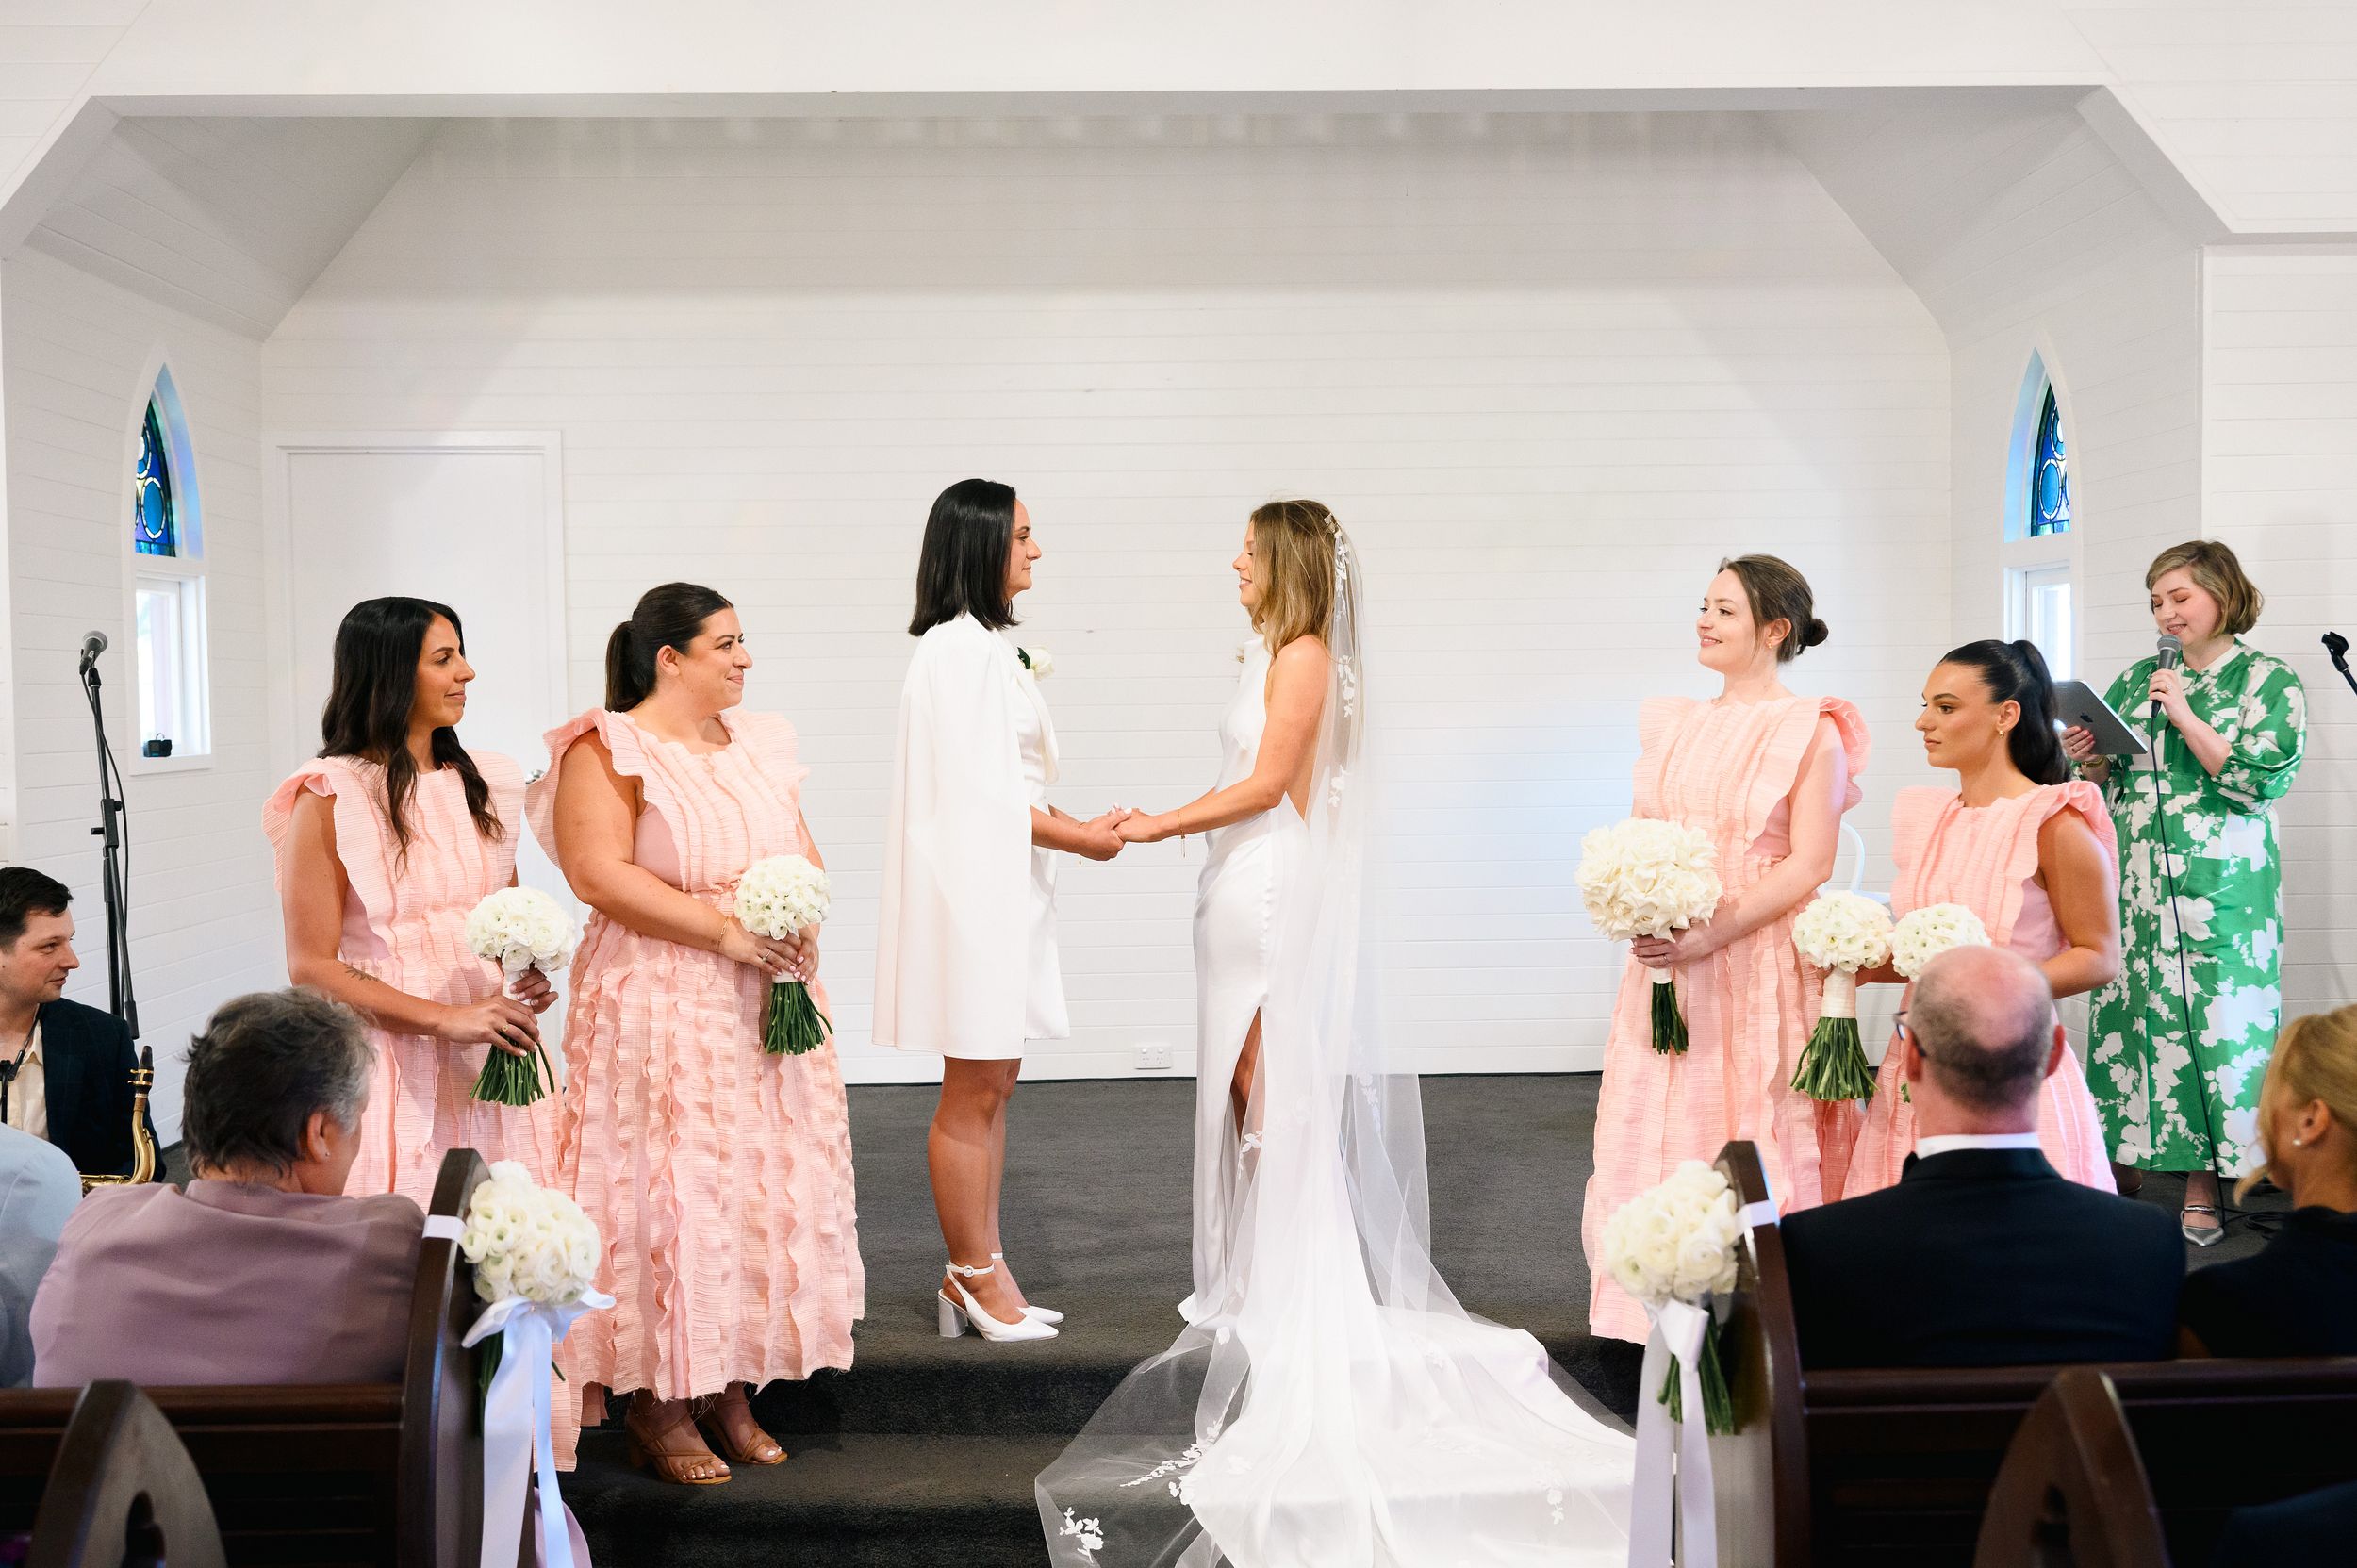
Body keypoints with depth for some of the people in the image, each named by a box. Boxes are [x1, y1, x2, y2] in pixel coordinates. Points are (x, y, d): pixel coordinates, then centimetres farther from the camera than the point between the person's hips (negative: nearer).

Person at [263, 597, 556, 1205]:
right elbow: (311, 968, -10)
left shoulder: (481, 784, 12)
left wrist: (532, 977, 1)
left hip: (494, 1061, 5)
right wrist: (447, 1018, -18)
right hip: (394, 1072, -5)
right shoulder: (330, 797, -6)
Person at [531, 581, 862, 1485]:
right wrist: (727, 930, -20)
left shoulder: (758, 744, 13)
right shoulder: (609, 750, -8)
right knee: (667, 1189, -5)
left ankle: (731, 1393, 18)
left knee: (765, 1186, 8)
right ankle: (657, 1407, 5)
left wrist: (800, 918, -4)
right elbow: (598, 872, -19)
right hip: (661, 1009, -7)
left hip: (769, 1001, 7)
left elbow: (805, 853, 18)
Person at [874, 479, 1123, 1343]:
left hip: (1003, 887, 10)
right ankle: (975, 1276, 7)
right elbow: (982, 792, -19)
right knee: (971, 1092, -2)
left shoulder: (986, 646, 16)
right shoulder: (958, 649, -16)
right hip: (972, 885, -10)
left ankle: (981, 1272, 20)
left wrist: (1076, 824, 7)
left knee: (993, 1086, 13)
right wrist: (1082, 840, -9)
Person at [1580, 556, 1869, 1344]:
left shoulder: (1811, 734, -5)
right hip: (1667, 963, 6)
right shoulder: (1673, 726, 13)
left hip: (1761, 967, -5)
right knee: (1662, 1133, 5)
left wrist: (1713, 934, -19)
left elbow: (1809, 866, -11)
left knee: (1755, 1138, -2)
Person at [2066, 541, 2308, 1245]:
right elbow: (2109, 782, 18)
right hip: (2131, 887, 4)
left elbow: (2257, 782, -11)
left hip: (2219, 889, -4)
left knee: (2213, 1021, -3)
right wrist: (2087, 759, -4)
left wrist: (2186, 717, -14)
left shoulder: (2270, 682, 0)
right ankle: (2125, 1173, 13)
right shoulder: (2136, 679, 13)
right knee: (2125, 1014, 3)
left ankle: (2202, 1190, 5)